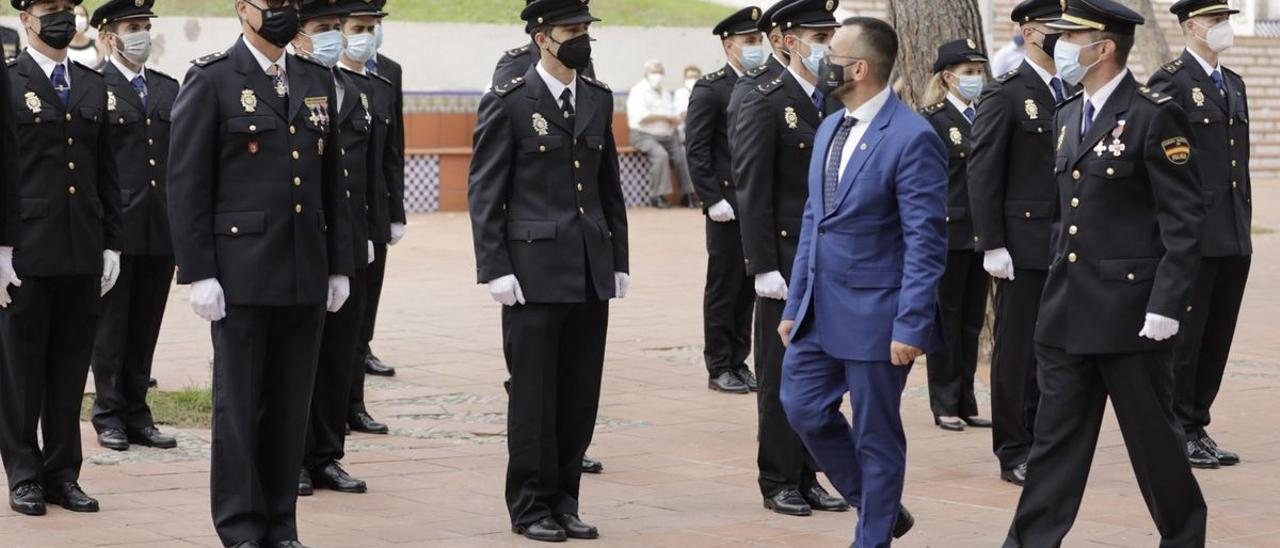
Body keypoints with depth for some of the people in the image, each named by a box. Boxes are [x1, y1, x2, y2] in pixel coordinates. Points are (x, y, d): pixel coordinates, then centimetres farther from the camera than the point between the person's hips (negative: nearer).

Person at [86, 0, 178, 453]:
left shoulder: (169, 89, 13)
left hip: (161, 229, 5)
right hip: (116, 227, -5)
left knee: (145, 329, 9)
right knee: (111, 326, 3)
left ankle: (137, 413, 16)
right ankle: (109, 415, 11)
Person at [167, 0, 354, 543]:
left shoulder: (318, 80, 12)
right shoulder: (211, 80, -4)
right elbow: (186, 185, -7)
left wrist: (340, 266, 10)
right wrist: (199, 274, -12)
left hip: (306, 276, 5)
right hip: (241, 272, -5)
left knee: (292, 403, 8)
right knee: (238, 402, 2)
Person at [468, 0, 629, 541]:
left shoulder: (598, 99, 11)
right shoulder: (508, 102, -5)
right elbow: (484, 193, -6)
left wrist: (618, 261, 13)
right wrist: (495, 269, -12)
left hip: (591, 273, 5)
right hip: (535, 272, -5)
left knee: (581, 395, 7)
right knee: (534, 395, 1)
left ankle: (564, 501, 18)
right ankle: (530, 507, 11)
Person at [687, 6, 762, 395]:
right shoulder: (709, 90, -6)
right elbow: (696, 150, -10)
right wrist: (713, 200, -15)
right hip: (728, 208, -6)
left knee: (748, 289, 9)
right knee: (723, 289, 1)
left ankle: (738, 363, 17)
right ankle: (719, 368, 6)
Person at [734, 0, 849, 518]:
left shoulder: (838, 104, 12)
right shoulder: (765, 104, -8)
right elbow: (752, 191, -11)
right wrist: (764, 267, -16)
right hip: (786, 259, -6)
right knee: (782, 374, 1)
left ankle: (809, 476, 16)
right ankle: (779, 481, 9)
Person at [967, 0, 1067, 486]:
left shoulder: (1074, 93, 13)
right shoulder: (1006, 95, -7)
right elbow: (983, 173, -10)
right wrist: (992, 245, -15)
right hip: (1024, 245, -6)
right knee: (1017, 350, 1)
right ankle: (1014, 454, 8)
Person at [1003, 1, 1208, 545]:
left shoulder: (1155, 116, -11)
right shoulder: (1068, 114, 12)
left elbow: (1183, 220, -13)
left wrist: (1165, 306, -18)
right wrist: (1057, 282, 17)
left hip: (1129, 310, -7)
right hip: (1068, 312, 7)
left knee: (1152, 434, 5)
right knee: (1056, 436, 6)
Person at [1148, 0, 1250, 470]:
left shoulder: (1234, 84, 17)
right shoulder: (1170, 82, -7)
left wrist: (1244, 219, 15)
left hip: (1234, 237, 7)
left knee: (1217, 339, 9)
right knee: (1184, 338, -2)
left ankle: (1196, 429, 16)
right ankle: (1178, 433, 6)